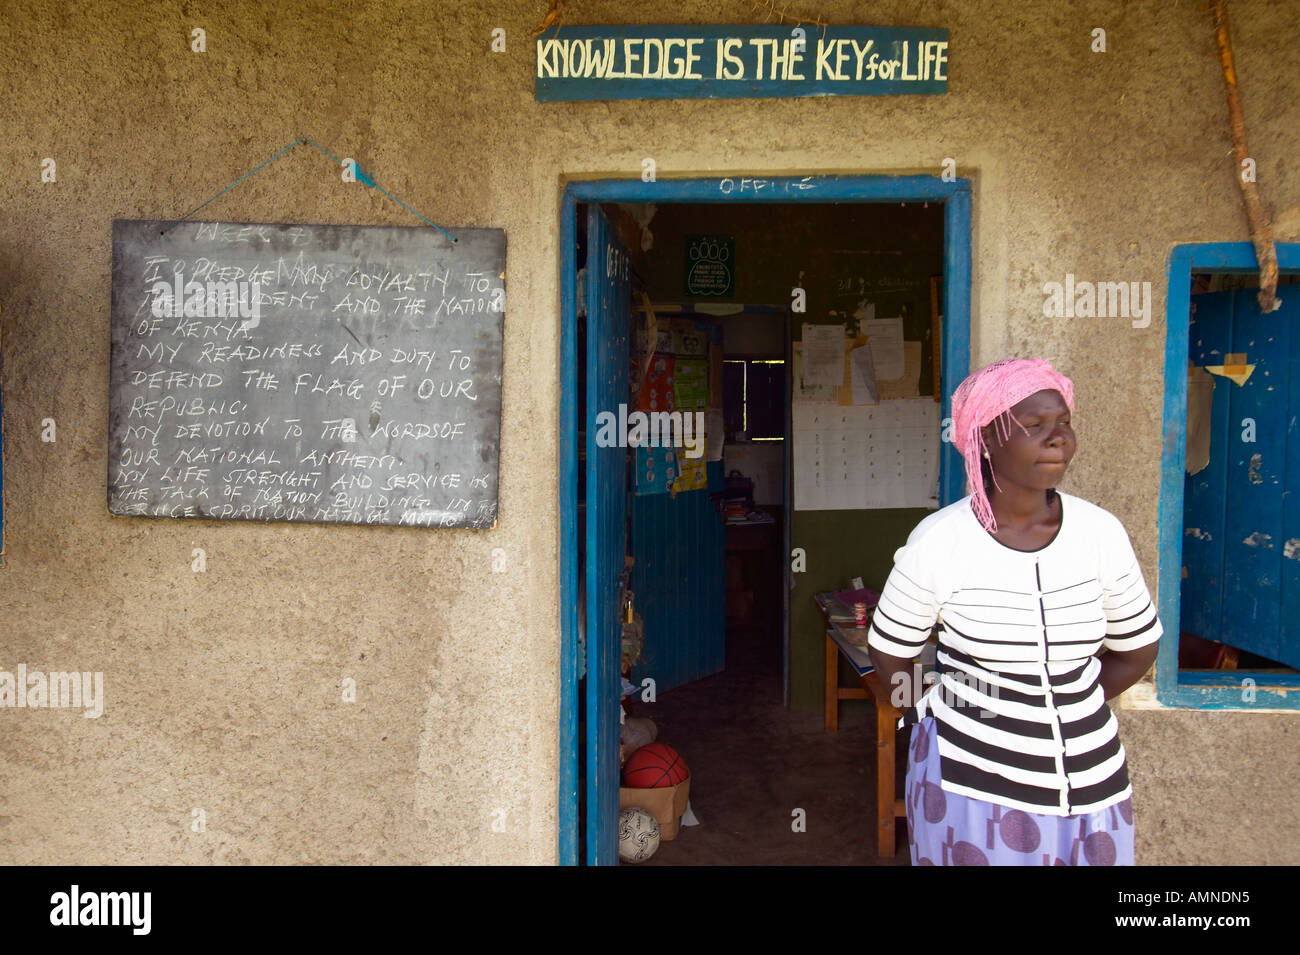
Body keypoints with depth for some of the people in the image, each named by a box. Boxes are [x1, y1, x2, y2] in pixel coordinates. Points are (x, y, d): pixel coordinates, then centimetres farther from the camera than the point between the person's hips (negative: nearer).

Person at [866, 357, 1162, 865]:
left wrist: (1067, 710, 11)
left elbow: (1137, 649, 10)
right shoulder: (939, 540, -13)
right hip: (970, 781, -3)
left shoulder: (1101, 532, -5)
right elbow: (889, 653, 1)